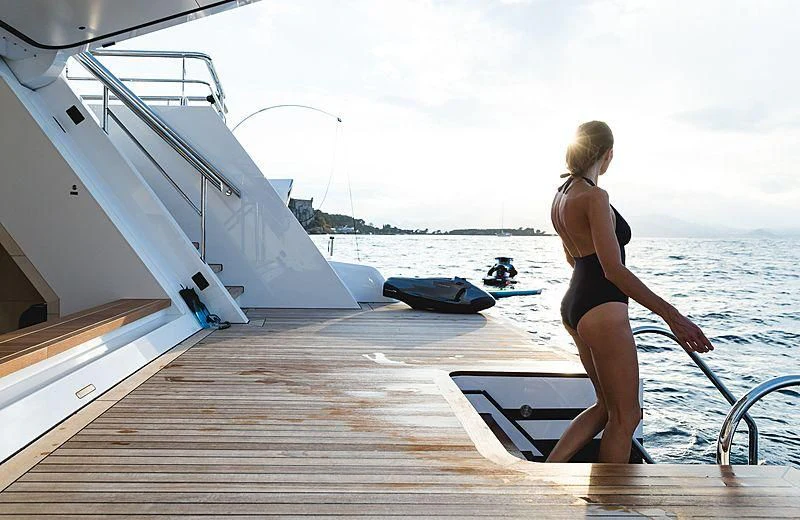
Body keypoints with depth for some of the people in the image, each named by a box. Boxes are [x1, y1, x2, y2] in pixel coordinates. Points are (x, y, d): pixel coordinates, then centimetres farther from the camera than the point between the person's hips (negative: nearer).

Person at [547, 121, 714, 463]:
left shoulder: (561, 196, 11)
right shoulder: (594, 197, -17)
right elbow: (614, 270, -22)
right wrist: (672, 316, -22)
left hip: (574, 305, 10)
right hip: (601, 310, -10)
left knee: (607, 406, 20)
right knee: (625, 416, 6)